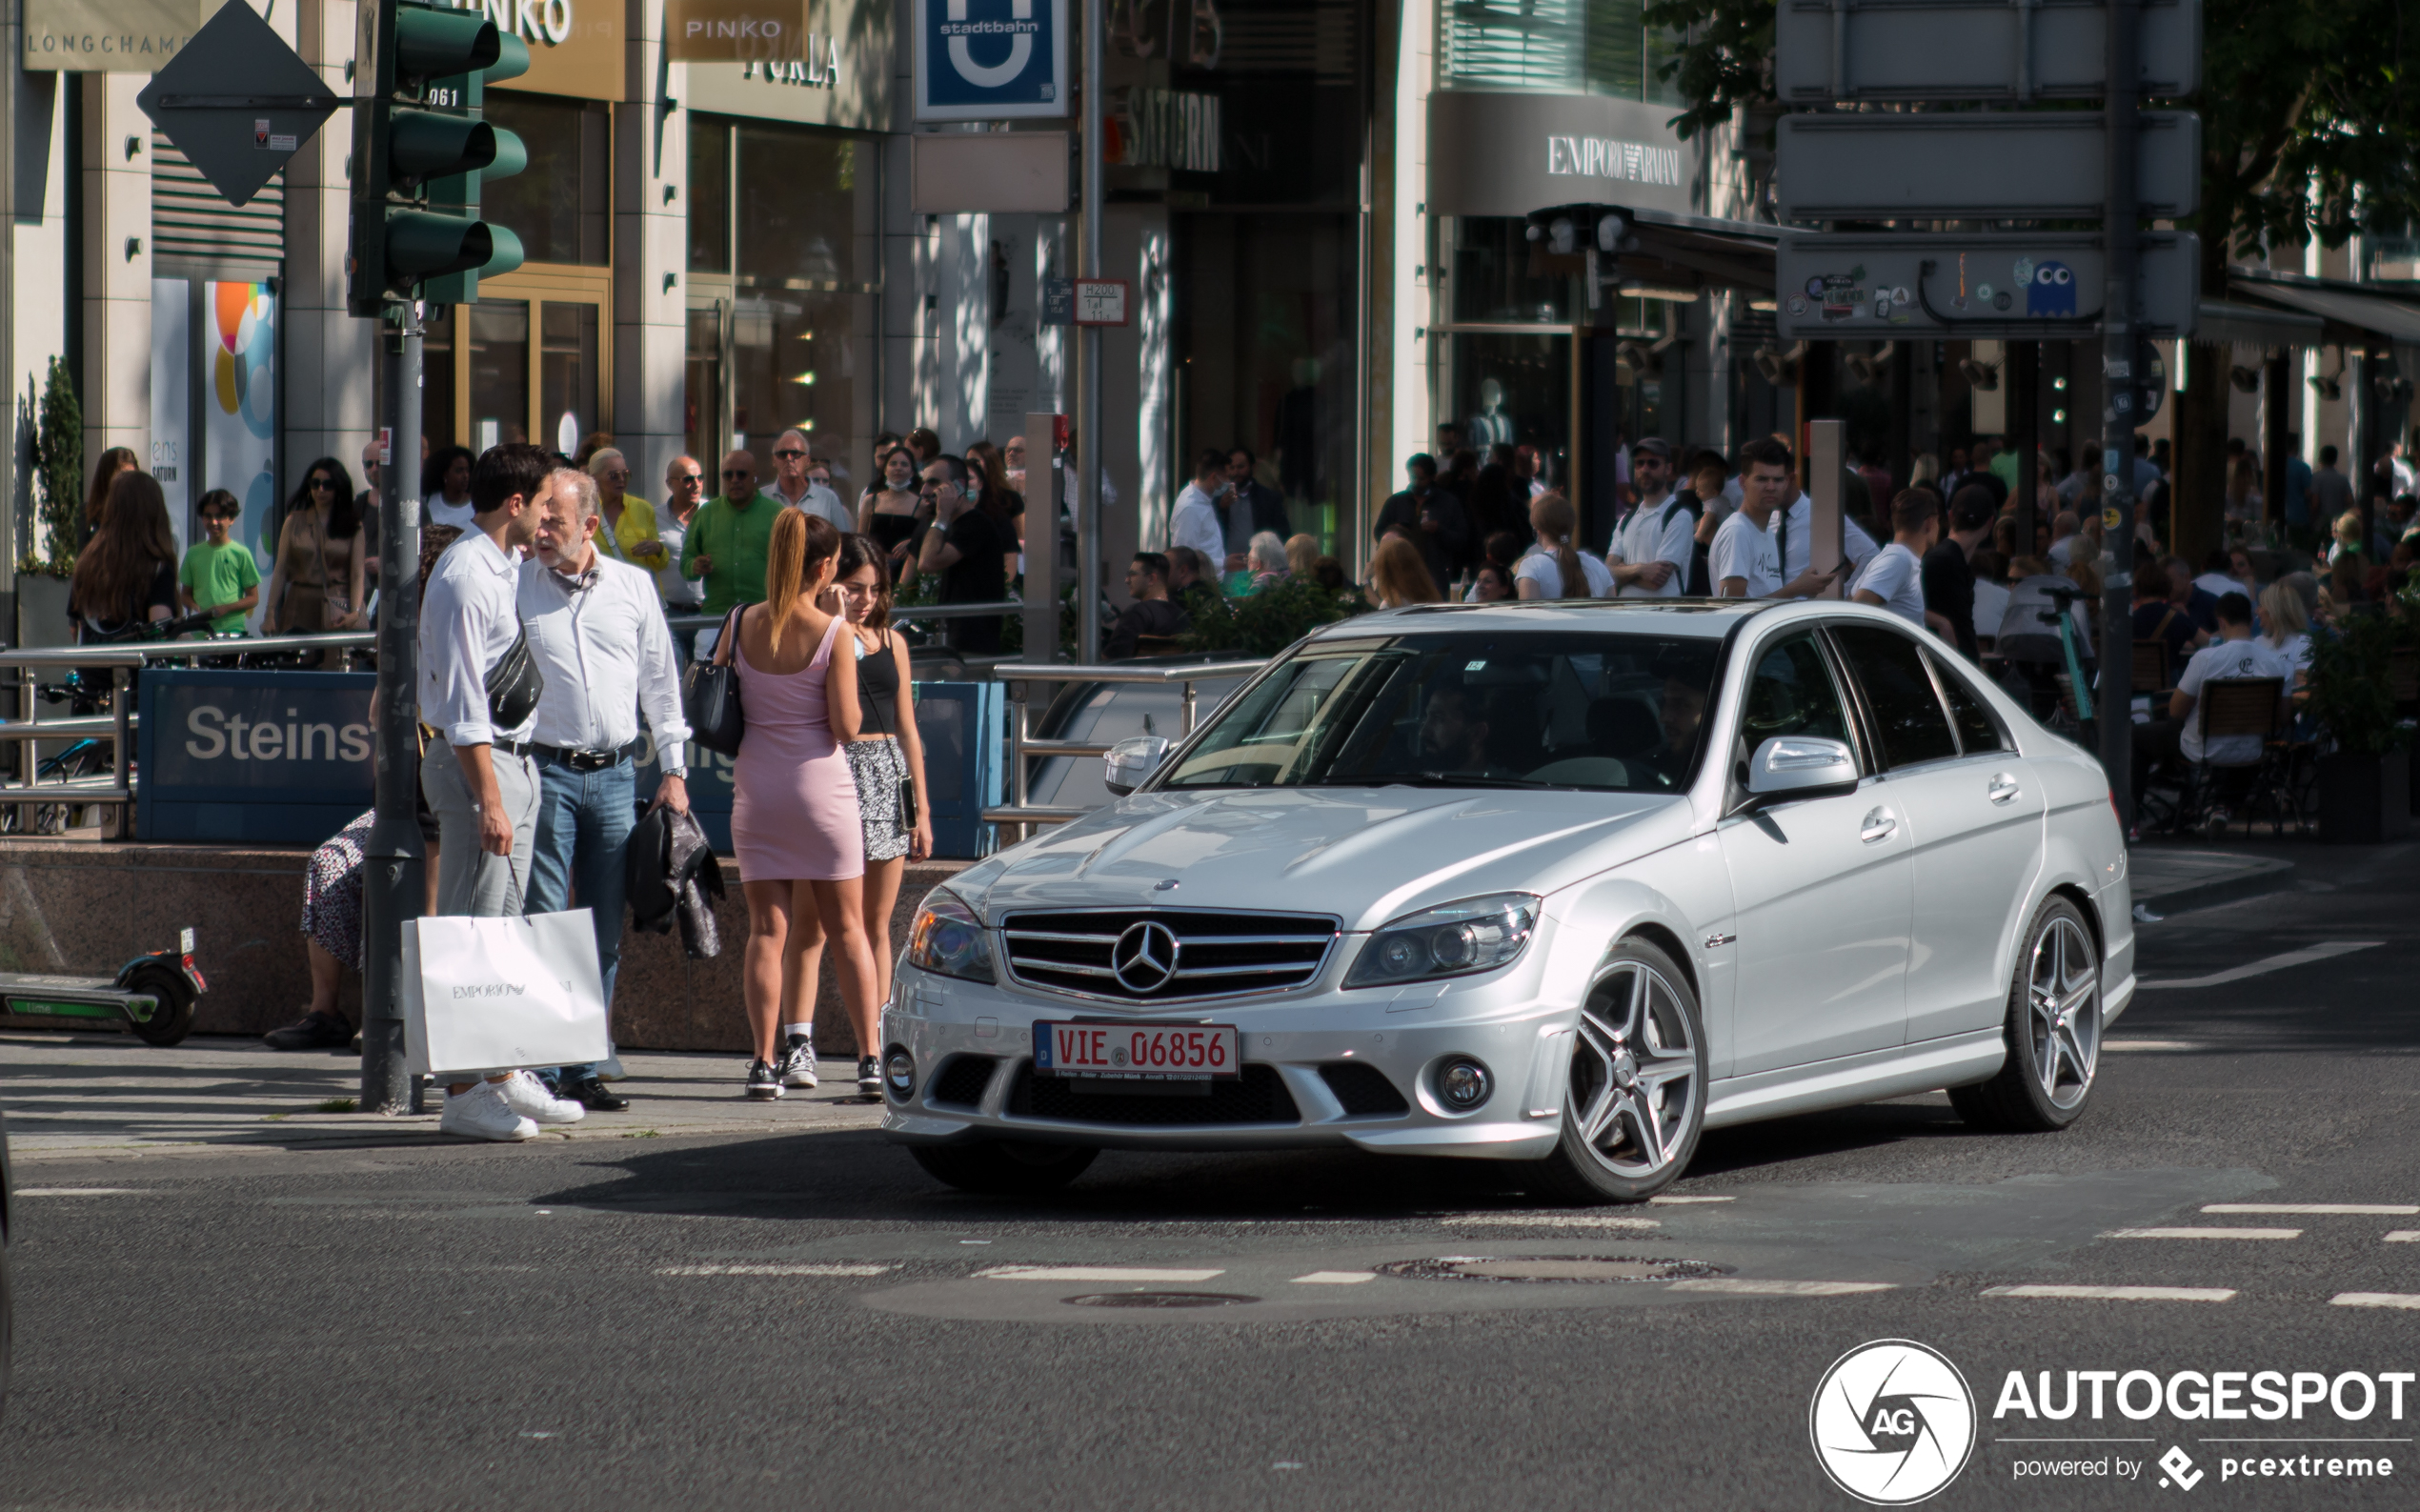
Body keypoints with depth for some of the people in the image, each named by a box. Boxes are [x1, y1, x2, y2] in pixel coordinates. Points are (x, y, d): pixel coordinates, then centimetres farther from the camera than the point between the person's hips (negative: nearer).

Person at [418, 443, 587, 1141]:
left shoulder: (508, 568, 14)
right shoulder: (465, 578, -17)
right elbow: (464, 701, -20)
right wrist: (489, 800, -23)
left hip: (516, 759, 10)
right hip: (476, 765, -10)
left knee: (506, 925, 14)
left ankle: (504, 1075, 20)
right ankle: (464, 1091, -7)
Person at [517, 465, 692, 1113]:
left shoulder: (633, 587, 9)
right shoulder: (515, 587, 2)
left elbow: (661, 681, 14)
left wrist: (674, 771, 9)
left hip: (615, 774, 3)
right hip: (545, 769, -3)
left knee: (604, 934, 4)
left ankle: (581, 1070, 10)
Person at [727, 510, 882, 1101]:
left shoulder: (742, 624, 0)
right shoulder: (832, 631, -11)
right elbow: (846, 726, -9)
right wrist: (838, 623, -3)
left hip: (756, 782, 2)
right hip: (821, 784, -2)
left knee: (768, 929, 5)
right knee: (847, 928, 8)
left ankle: (766, 1061, -4)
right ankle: (869, 1058, 5)